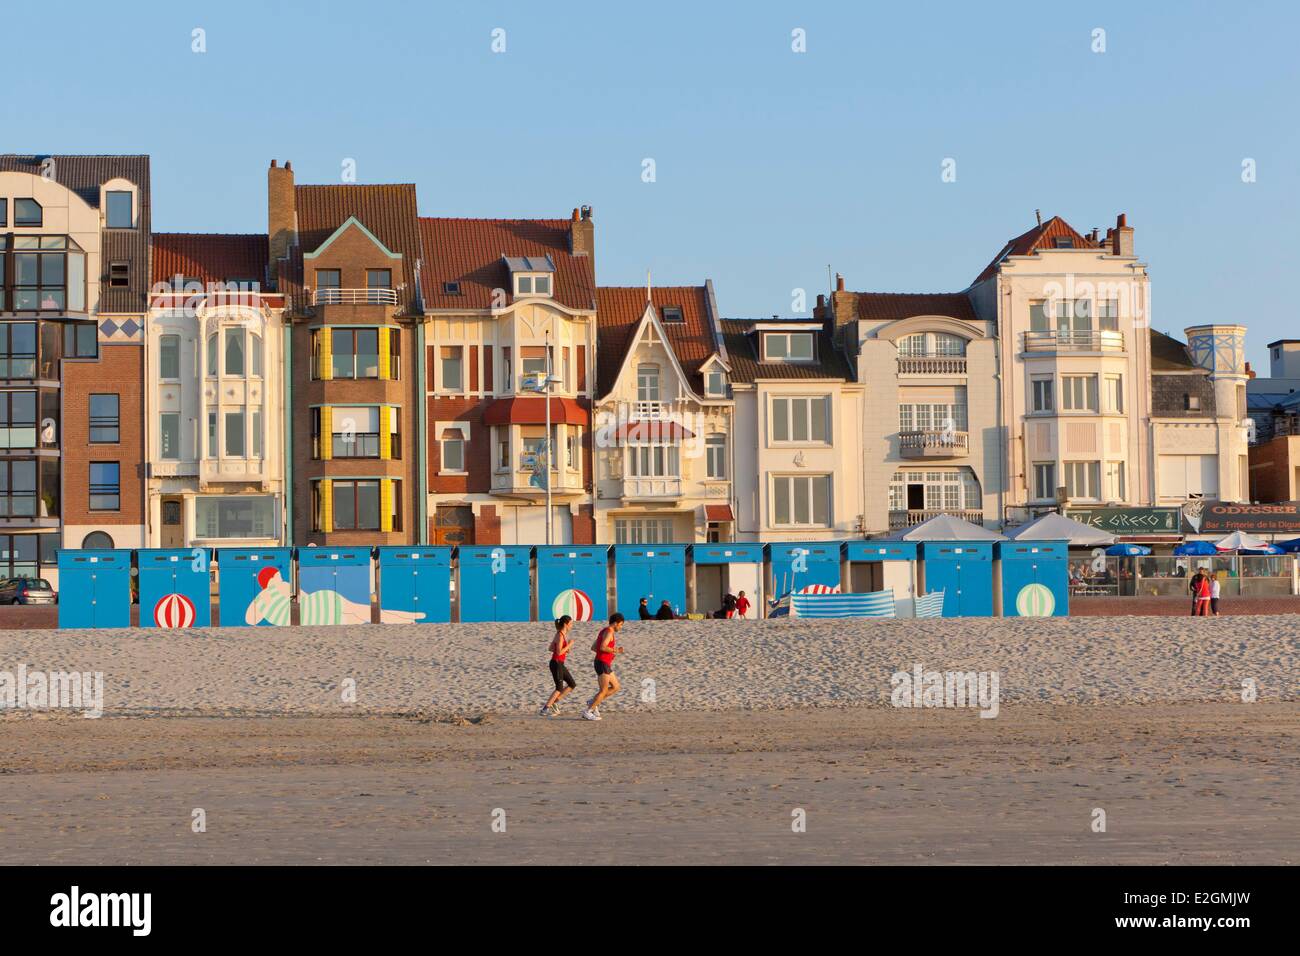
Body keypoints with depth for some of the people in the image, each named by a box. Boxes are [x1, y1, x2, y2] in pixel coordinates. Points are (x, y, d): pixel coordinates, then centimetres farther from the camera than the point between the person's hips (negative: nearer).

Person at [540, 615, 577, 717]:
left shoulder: (563, 634, 12)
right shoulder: (560, 635, -17)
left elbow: (551, 648, 19)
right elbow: (559, 652, -24)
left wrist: (565, 650, 10)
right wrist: (569, 645, -14)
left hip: (560, 664, 10)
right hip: (556, 664, -10)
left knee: (572, 684, 11)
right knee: (559, 688, -5)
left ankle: (554, 702, 14)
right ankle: (545, 710, 0)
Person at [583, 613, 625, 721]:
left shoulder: (604, 631, 17)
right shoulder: (609, 632, -14)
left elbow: (593, 647, 20)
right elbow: (602, 647, -28)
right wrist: (615, 651, -13)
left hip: (605, 664, 10)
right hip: (603, 664, -10)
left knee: (616, 687, 12)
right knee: (603, 691, -6)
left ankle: (593, 702, 11)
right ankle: (587, 712, -4)